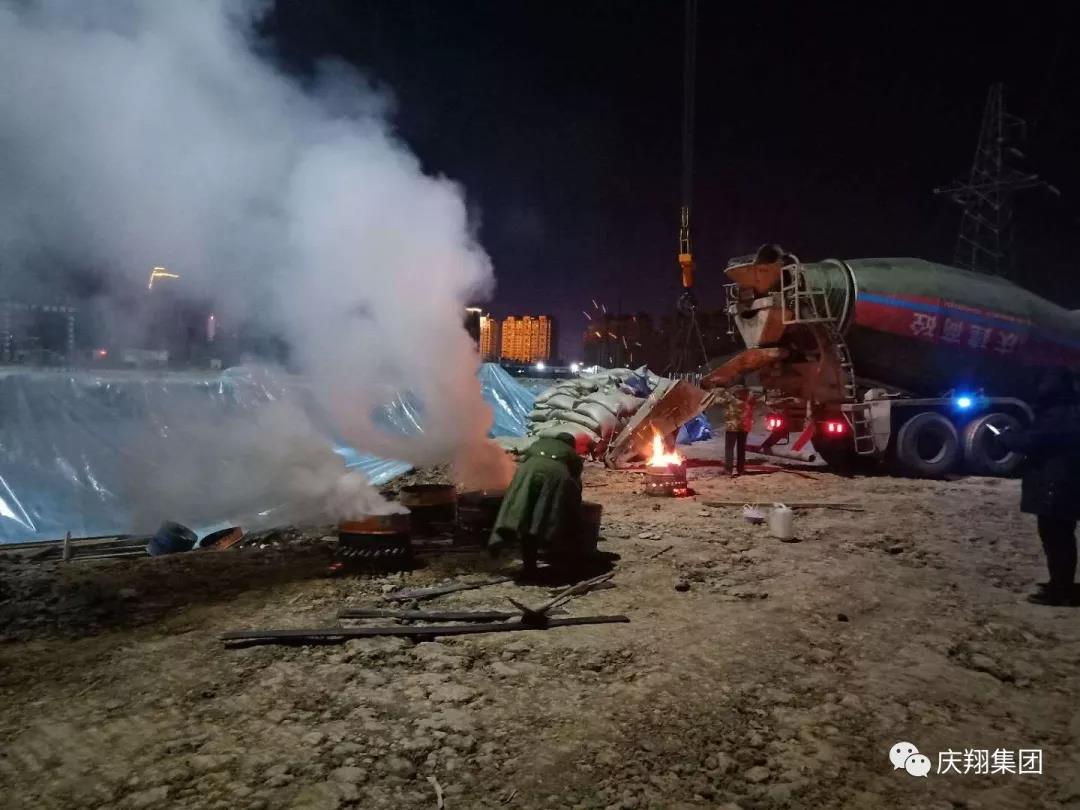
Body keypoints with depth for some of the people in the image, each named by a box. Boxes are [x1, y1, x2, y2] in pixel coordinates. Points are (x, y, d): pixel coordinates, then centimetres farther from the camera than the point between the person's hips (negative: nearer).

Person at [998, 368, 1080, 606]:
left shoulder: (1058, 416, -20)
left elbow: (1031, 440, -21)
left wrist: (1006, 436, -3)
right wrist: (1014, 435, 7)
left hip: (1054, 490, -10)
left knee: (1054, 540, -3)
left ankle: (1059, 589, 2)